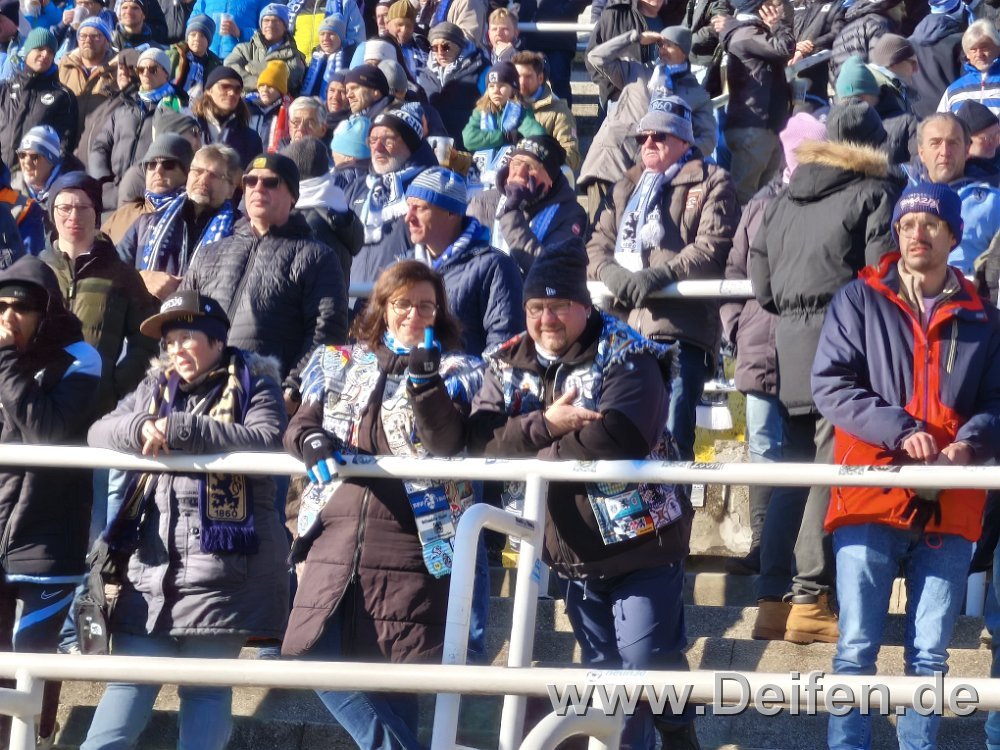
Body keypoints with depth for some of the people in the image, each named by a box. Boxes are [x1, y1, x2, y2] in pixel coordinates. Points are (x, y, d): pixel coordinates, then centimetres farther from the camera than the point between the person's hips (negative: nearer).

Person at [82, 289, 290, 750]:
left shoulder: (253, 385, 2)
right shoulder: (156, 387, 17)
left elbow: (266, 440, -17)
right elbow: (99, 433, 11)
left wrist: (180, 429, -19)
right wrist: (139, 428, -11)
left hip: (222, 563, -5)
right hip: (153, 559, 5)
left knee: (206, 684, -1)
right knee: (131, 675, 1)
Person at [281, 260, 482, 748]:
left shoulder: (455, 372, 6)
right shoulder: (339, 364, 15)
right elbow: (297, 427, 11)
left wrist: (424, 379, -19)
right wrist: (312, 441, -12)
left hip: (411, 542, -3)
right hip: (337, 536, 4)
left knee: (394, 672, -3)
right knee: (312, 653, -6)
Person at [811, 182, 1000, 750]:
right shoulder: (859, 301, 4)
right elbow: (831, 385, -4)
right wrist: (900, 430, -18)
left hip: (950, 506, 2)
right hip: (872, 497, -2)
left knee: (930, 654, 8)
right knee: (857, 647, 0)